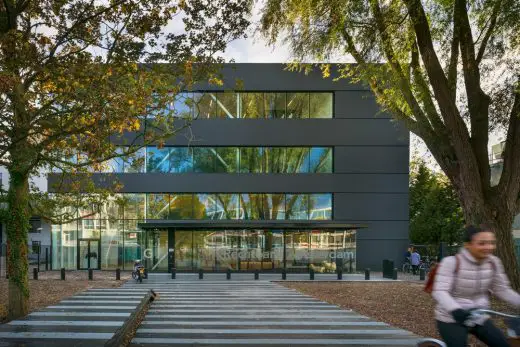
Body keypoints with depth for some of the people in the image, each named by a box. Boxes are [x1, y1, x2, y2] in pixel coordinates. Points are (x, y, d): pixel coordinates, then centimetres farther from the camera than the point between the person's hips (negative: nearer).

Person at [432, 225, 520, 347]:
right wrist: (455, 310, -43)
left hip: (479, 318, 5)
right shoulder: (451, 262, -19)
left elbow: (503, 290, 6)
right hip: (451, 319, -5)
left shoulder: (494, 263, -3)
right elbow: (440, 292, -25)